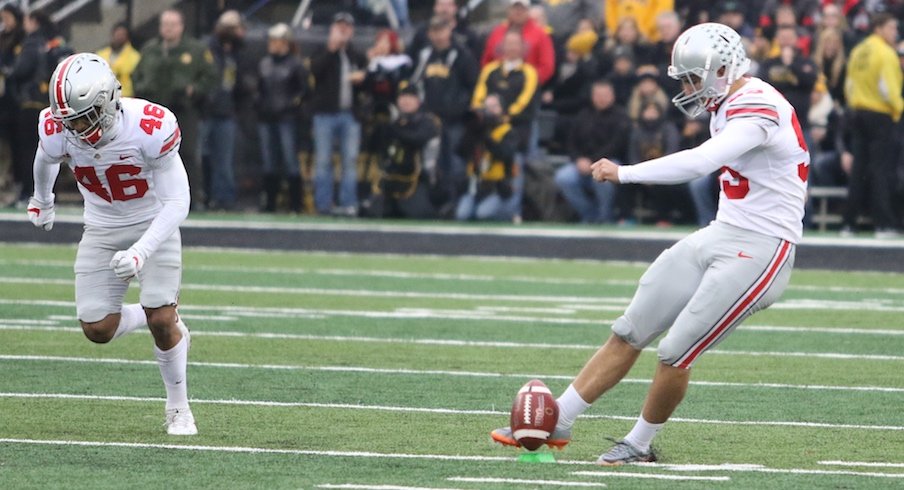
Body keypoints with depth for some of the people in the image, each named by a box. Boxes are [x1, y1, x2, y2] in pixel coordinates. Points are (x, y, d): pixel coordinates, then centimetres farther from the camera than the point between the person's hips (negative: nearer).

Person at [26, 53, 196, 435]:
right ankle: (166, 323, 24)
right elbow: (47, 160, 8)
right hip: (102, 231, 4)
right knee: (97, 329, -7)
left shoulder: (149, 128, -32)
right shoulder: (58, 131, -20)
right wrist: (41, 200, 28)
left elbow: (176, 203, -25)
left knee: (161, 320, -15)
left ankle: (178, 408, 8)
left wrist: (141, 253, -36)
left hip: (154, 225, -4)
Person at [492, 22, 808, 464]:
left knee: (675, 353, -9)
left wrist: (623, 174, -33)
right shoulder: (728, 105, 11)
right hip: (722, 235, 10)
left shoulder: (756, 109, -21)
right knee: (628, 334, 8)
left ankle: (639, 445, 13)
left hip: (759, 249, -10)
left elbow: (699, 162, -34)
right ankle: (557, 423, 14)